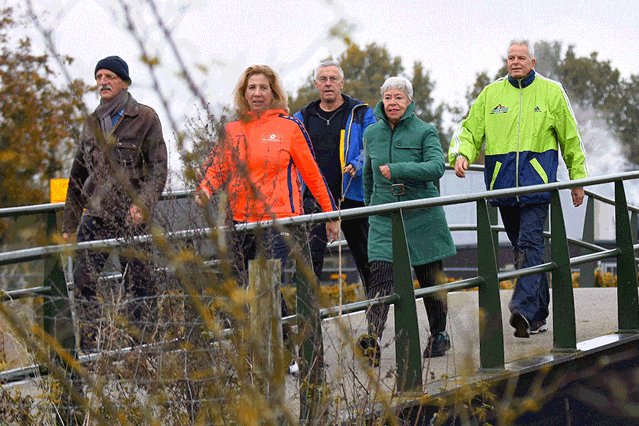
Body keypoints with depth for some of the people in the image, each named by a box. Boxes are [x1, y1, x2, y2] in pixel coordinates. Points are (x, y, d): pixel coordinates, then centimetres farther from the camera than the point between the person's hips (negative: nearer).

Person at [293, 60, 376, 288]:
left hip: (351, 196, -1)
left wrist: (357, 166, -20)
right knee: (310, 258, -11)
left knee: (365, 258, 10)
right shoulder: (303, 118, 12)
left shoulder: (360, 114, 4)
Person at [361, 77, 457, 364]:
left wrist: (397, 170, -26)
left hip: (423, 217, -2)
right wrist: (370, 206, 28)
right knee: (381, 276, -15)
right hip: (384, 218, 2)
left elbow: (437, 166, -19)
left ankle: (439, 335, 29)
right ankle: (372, 340, -28)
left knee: (430, 278, 8)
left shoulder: (425, 132, -4)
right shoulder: (372, 134, 9)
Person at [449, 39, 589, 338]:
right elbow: (469, 130, 10)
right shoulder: (491, 94, 12)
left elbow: (570, 138, 13)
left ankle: (524, 310, -26)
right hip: (502, 184, 3)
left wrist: (578, 179, 14)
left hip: (537, 182, -3)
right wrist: (462, 154, -12)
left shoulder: (551, 92, 7)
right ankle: (538, 315, 16)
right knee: (521, 247, 9)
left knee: (530, 243, -16)